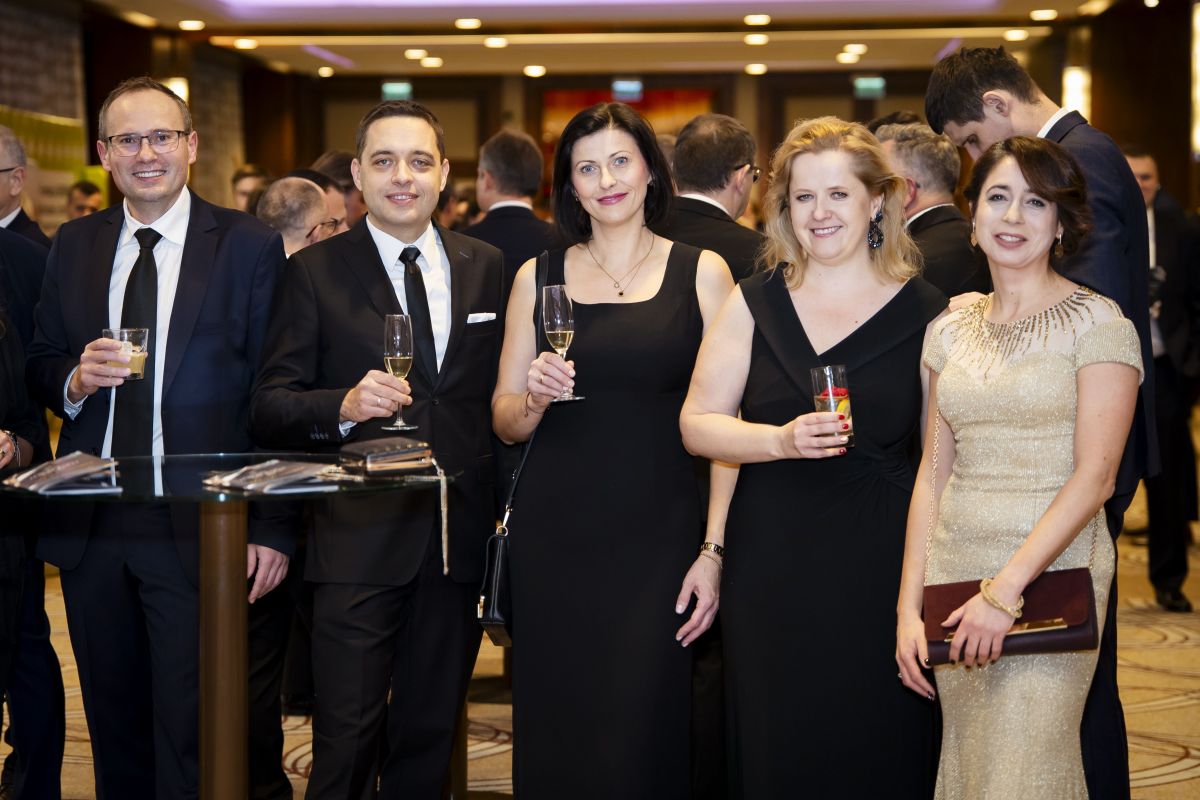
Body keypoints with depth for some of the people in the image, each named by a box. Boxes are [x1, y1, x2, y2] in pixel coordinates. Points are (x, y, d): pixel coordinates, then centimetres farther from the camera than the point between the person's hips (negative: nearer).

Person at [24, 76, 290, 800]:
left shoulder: (250, 246, -2)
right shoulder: (74, 245, 11)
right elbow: (41, 366, 17)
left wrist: (272, 529, -12)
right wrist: (75, 379, -8)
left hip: (196, 528, -4)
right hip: (90, 524, 4)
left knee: (191, 735, -3)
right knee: (114, 728, 14)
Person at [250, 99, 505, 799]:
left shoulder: (487, 267, 9)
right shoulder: (315, 272, -1)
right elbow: (270, 407, -3)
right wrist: (343, 405, -22)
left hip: (460, 532, 3)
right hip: (360, 537, -3)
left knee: (430, 736, 14)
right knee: (347, 740, -3)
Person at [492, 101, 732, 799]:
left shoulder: (701, 272, 3)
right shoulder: (537, 278, 9)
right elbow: (505, 422, 12)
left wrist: (716, 551, -10)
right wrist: (536, 397, -10)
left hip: (661, 537, -2)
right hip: (555, 538, 2)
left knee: (643, 737, -3)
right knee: (556, 736, 5)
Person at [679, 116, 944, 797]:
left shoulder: (924, 313, 1)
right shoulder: (756, 304, 6)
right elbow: (698, 424, 4)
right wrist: (782, 440, -14)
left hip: (879, 569, -1)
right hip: (769, 568, 2)